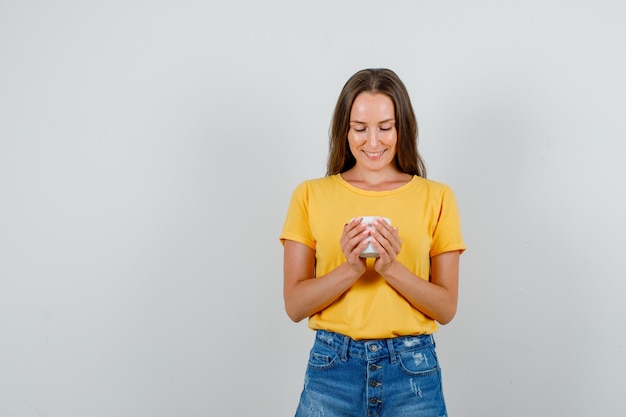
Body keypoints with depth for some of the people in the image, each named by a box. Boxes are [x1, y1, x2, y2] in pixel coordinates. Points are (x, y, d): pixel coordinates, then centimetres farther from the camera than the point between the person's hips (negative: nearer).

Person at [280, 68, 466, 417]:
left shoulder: (436, 197, 0)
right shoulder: (311, 195, 0)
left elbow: (446, 308, -2)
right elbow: (295, 304, -3)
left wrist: (392, 268, -17)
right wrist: (350, 269, -18)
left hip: (412, 370, 0)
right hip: (332, 366, 0)